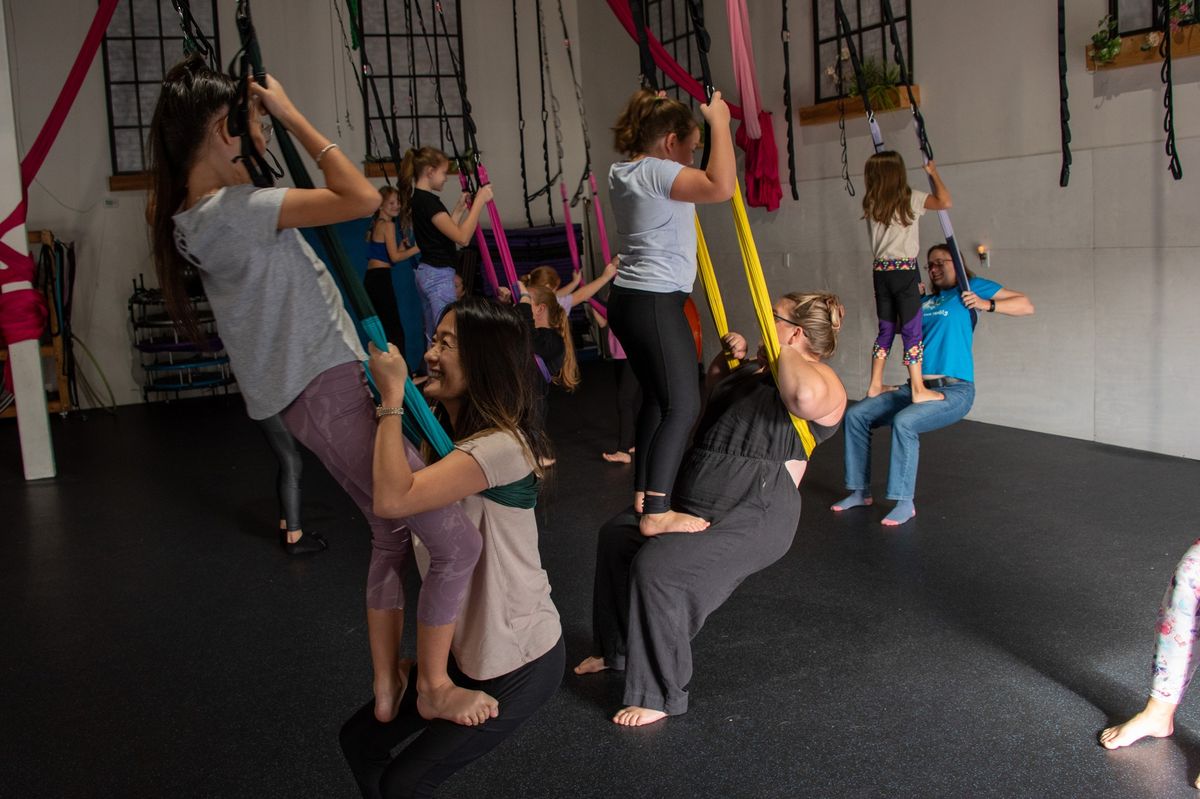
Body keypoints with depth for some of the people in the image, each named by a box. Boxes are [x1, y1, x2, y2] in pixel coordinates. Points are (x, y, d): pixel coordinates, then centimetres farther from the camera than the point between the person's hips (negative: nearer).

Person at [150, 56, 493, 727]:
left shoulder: (187, 211, 8)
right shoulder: (231, 211, -21)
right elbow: (361, 198, -23)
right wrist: (291, 115, -14)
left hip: (317, 389, 11)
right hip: (332, 393, -11)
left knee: (393, 535, 21)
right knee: (457, 542, -4)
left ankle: (388, 691, 31)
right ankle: (436, 687, 15)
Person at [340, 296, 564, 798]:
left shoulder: (501, 447, -28)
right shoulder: (444, 432, 4)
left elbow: (393, 499, -37)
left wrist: (392, 397, -28)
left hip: (520, 664, -8)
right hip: (466, 647, 8)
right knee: (359, 741, 13)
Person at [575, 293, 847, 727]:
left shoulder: (820, 378, -9)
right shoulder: (753, 369, 19)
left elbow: (806, 398, -36)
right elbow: (714, 385, 40)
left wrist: (784, 351, -16)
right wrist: (730, 356, 18)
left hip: (752, 515, -11)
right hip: (693, 499, 11)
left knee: (657, 566, -25)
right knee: (617, 535, 16)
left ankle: (660, 696, -6)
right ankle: (616, 648, 34)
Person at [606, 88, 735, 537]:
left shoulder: (624, 173, 14)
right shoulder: (657, 171, -14)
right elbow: (721, 186, -29)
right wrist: (719, 121, -17)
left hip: (628, 300, 10)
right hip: (655, 304, -10)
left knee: (656, 398, 19)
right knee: (683, 406, -7)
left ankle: (644, 493, 26)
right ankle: (657, 513, -9)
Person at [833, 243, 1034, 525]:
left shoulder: (972, 287, 5)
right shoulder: (924, 302, 20)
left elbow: (1026, 306, 1)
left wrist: (986, 304, -13)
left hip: (954, 392, -7)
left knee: (904, 422, -33)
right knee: (856, 415, -5)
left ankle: (905, 503, -23)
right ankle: (860, 491, 4)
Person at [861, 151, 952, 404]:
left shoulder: (870, 204, 6)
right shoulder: (910, 198, -6)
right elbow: (945, 202, -8)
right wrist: (933, 173, 4)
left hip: (881, 271, 5)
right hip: (905, 271, -5)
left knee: (886, 329, 15)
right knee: (912, 330, -3)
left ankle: (875, 385, 19)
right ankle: (919, 390, -2)